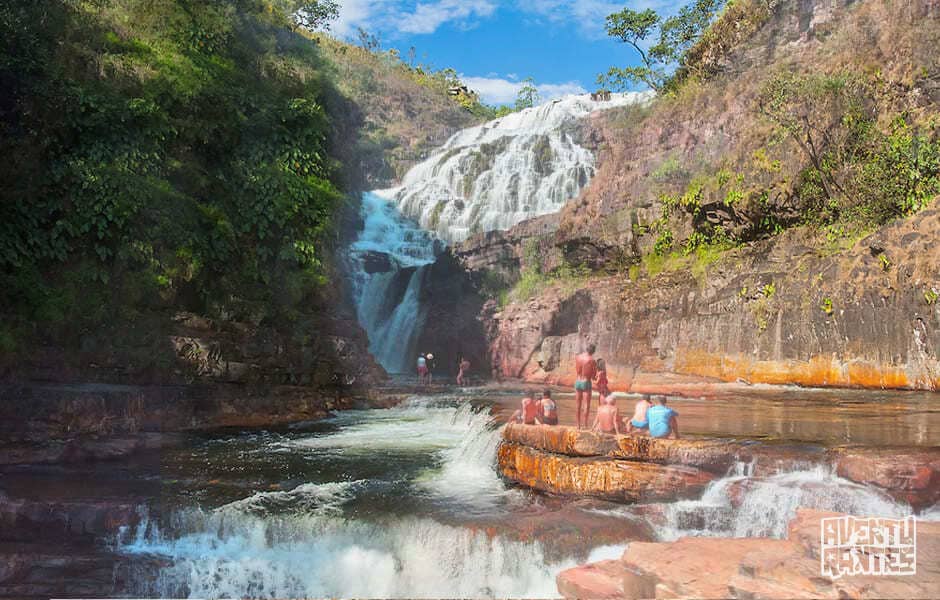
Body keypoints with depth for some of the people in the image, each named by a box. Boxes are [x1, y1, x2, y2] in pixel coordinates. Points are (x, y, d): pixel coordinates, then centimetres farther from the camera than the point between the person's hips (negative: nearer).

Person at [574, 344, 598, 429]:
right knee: (586, 405, 1)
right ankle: (585, 425, 0)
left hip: (577, 382, 5)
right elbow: (594, 376, -8)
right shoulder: (592, 360, -13)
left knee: (578, 404, 13)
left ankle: (578, 425, 19)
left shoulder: (577, 357, 0)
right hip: (586, 383, -5)